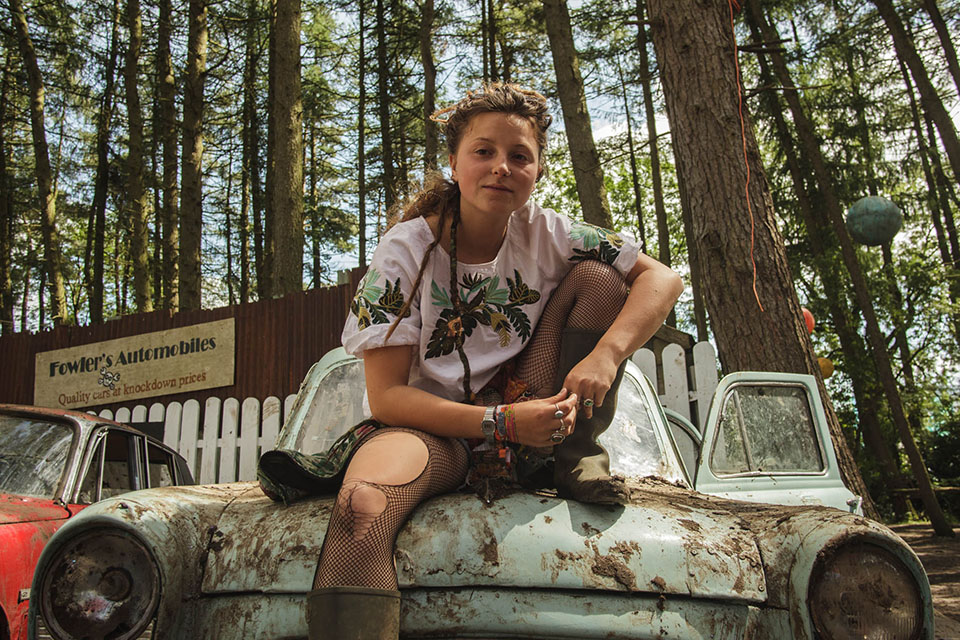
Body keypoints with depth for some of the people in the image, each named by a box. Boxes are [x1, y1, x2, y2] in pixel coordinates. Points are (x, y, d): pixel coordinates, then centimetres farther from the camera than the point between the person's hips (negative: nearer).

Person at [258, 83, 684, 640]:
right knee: (363, 506, -39)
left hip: (532, 417, 4)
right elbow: (387, 396, -13)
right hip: (435, 426, -4)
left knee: (597, 276, -9)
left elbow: (663, 278, -4)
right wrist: (501, 423, -25)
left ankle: (576, 457, -4)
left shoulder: (546, 234, 0)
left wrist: (605, 355, -23)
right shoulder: (405, 250, -8)